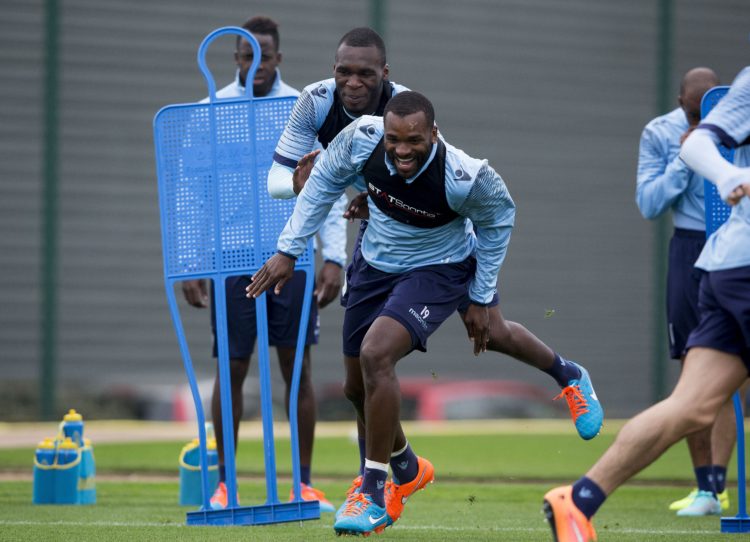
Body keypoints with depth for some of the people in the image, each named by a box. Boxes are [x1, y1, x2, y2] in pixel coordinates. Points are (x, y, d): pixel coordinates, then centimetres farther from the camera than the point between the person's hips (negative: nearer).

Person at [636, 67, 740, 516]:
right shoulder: (660, 134, 0)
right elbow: (649, 204, -5)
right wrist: (684, 159, -15)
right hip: (689, 248, 3)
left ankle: (715, 488, -14)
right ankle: (705, 486, 11)